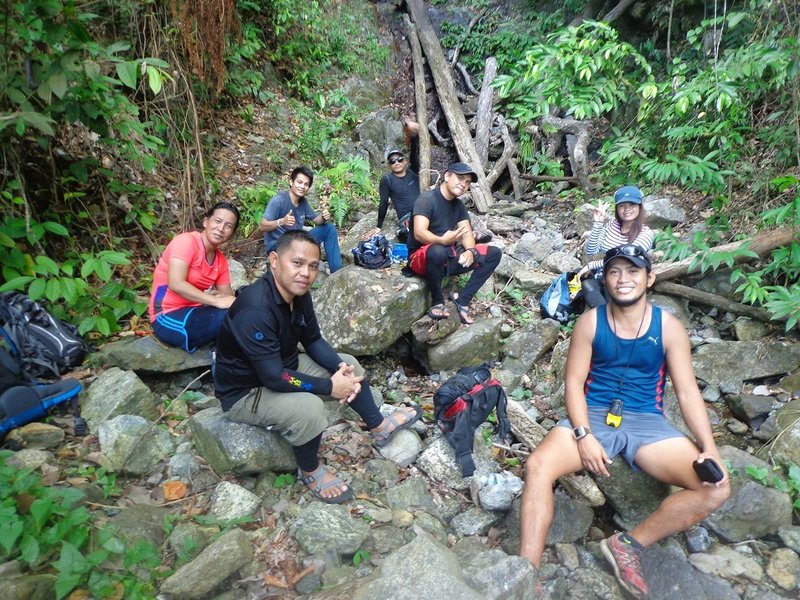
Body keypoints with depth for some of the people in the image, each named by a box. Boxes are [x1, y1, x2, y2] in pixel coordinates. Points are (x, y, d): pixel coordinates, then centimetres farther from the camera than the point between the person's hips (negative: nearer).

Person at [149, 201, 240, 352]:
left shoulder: (221, 260, 8)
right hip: (169, 317, -8)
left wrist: (217, 294, -20)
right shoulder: (187, 241, -14)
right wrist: (217, 301, -30)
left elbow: (228, 295, 4)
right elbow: (176, 284, -27)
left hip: (195, 312, 8)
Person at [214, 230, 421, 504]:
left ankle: (379, 427, 28)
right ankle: (310, 471, -1)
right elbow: (274, 377, -34)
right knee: (309, 408, -32)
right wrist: (330, 386, -25)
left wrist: (340, 368, -13)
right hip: (245, 392, -9)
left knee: (349, 365, 8)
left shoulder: (298, 293, -8)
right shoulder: (255, 309, -35)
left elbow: (313, 340, 4)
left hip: (284, 367, 9)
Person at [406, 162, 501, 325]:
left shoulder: (459, 205, 10)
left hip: (450, 257, 7)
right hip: (422, 258, -7)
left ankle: (462, 299, -11)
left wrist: (470, 251, -21)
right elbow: (419, 233, -26)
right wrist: (441, 240, -45)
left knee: (493, 254, -5)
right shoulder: (427, 199, -14)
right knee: (437, 251, -42)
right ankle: (437, 302, -18)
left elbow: (467, 233, 2)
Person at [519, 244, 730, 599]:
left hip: (647, 422, 2)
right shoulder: (590, 322, -2)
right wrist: (583, 435, -18)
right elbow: (573, 382, -4)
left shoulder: (669, 327, 1)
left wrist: (709, 448, -14)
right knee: (538, 466, -28)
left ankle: (629, 544, -4)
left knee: (717, 487, -19)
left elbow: (688, 393, 0)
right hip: (593, 416, -1)